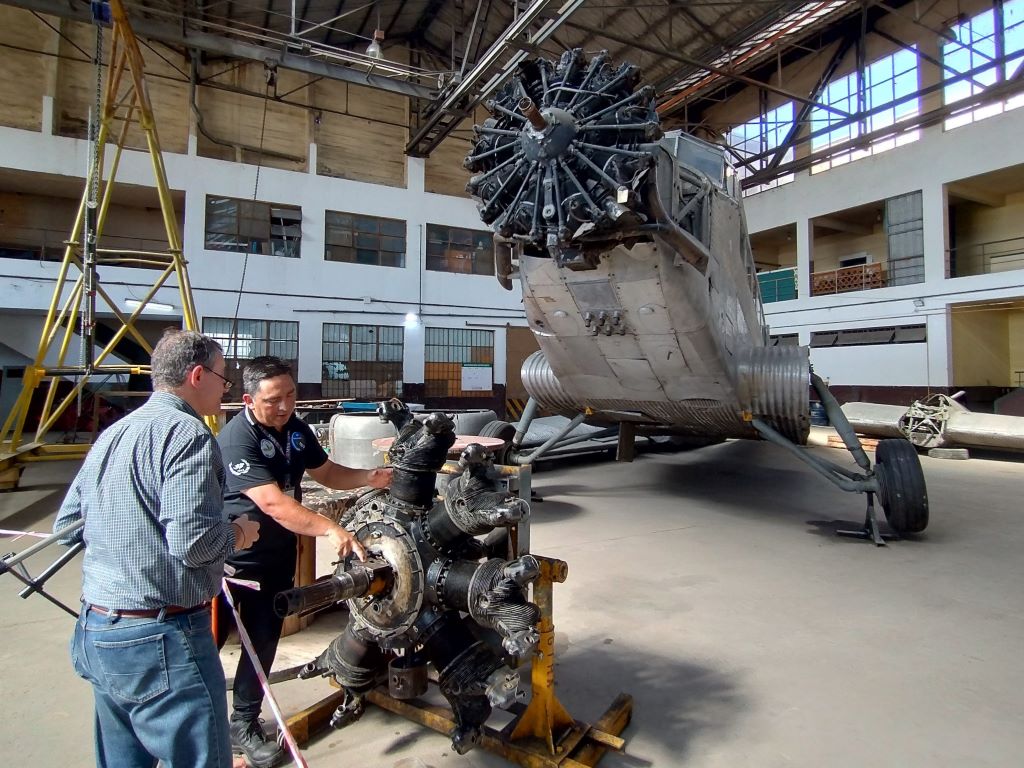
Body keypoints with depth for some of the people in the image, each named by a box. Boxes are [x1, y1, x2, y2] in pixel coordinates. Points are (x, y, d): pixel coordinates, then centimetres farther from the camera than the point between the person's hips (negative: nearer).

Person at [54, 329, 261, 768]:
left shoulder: (111, 435, 11)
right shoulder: (187, 433, -17)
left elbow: (67, 526, 17)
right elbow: (194, 541, -24)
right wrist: (240, 533, -6)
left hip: (95, 633, 10)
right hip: (161, 641, -9)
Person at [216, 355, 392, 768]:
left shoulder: (296, 428, 0)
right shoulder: (236, 440, -24)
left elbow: (327, 473, 10)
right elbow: (273, 503, -35)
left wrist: (369, 477, -10)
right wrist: (330, 529, -45)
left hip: (276, 557, 6)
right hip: (230, 559, -6)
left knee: (263, 643, 15)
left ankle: (244, 723, 33)